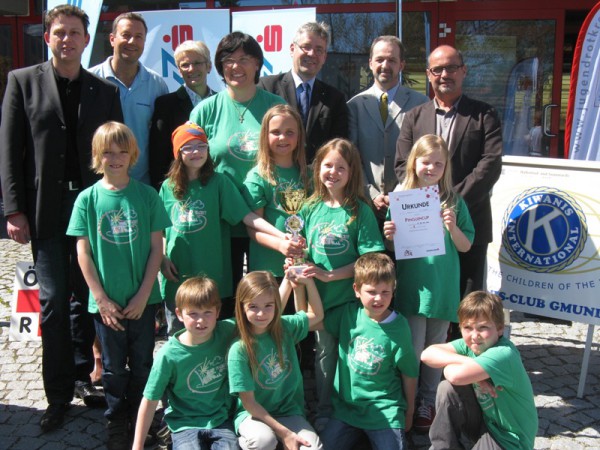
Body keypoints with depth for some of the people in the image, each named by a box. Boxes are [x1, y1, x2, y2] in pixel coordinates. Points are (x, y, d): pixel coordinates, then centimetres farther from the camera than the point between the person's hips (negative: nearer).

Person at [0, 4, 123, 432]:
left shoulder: (105, 91, 8)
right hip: (46, 208, -2)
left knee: (84, 298, 11)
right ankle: (59, 393, 12)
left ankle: (82, 376, 25)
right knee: (54, 300, 1)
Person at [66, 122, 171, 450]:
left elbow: (157, 248, -3)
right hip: (106, 302, 0)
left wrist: (143, 294, -8)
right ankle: (116, 423, 32)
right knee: (114, 367, 14)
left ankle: (140, 421, 32)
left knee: (142, 364, 13)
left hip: (142, 299, 0)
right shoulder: (88, 198, -4)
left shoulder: (146, 195, -4)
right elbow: (83, 252, -3)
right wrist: (102, 299, -8)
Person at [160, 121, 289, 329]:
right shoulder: (168, 187, 5)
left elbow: (246, 215, -11)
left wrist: (281, 235, -23)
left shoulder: (219, 182, -4)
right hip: (176, 278, 3)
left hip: (212, 276, -2)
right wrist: (162, 259, -1)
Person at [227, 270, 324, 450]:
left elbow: (316, 315, 13)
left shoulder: (285, 327, -4)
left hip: (289, 410, 3)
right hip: (253, 414, -3)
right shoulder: (239, 350, -17)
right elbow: (248, 402, -14)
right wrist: (284, 432, -17)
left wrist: (308, 282, -1)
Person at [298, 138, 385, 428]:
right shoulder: (311, 208, 1)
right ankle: (324, 411, 31)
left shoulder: (360, 210, -9)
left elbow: (370, 258, -13)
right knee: (325, 352, 16)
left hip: (351, 297, -3)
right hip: (319, 296, 3)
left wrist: (330, 275, -18)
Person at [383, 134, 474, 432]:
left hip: (443, 287, 1)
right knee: (411, 349, 0)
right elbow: (393, 247, 5)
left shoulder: (454, 202, 1)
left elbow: (466, 247, 3)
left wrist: (452, 228, -15)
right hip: (411, 287, -1)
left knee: (435, 349, 12)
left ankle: (427, 402, 27)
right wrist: (389, 236, -16)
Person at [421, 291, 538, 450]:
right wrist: (468, 362, -26)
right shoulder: (470, 345, -7)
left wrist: (448, 366, -18)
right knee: (447, 389, -13)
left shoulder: (503, 354, -28)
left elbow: (457, 376, -40)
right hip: (485, 421, 7)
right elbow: (427, 354, -16)